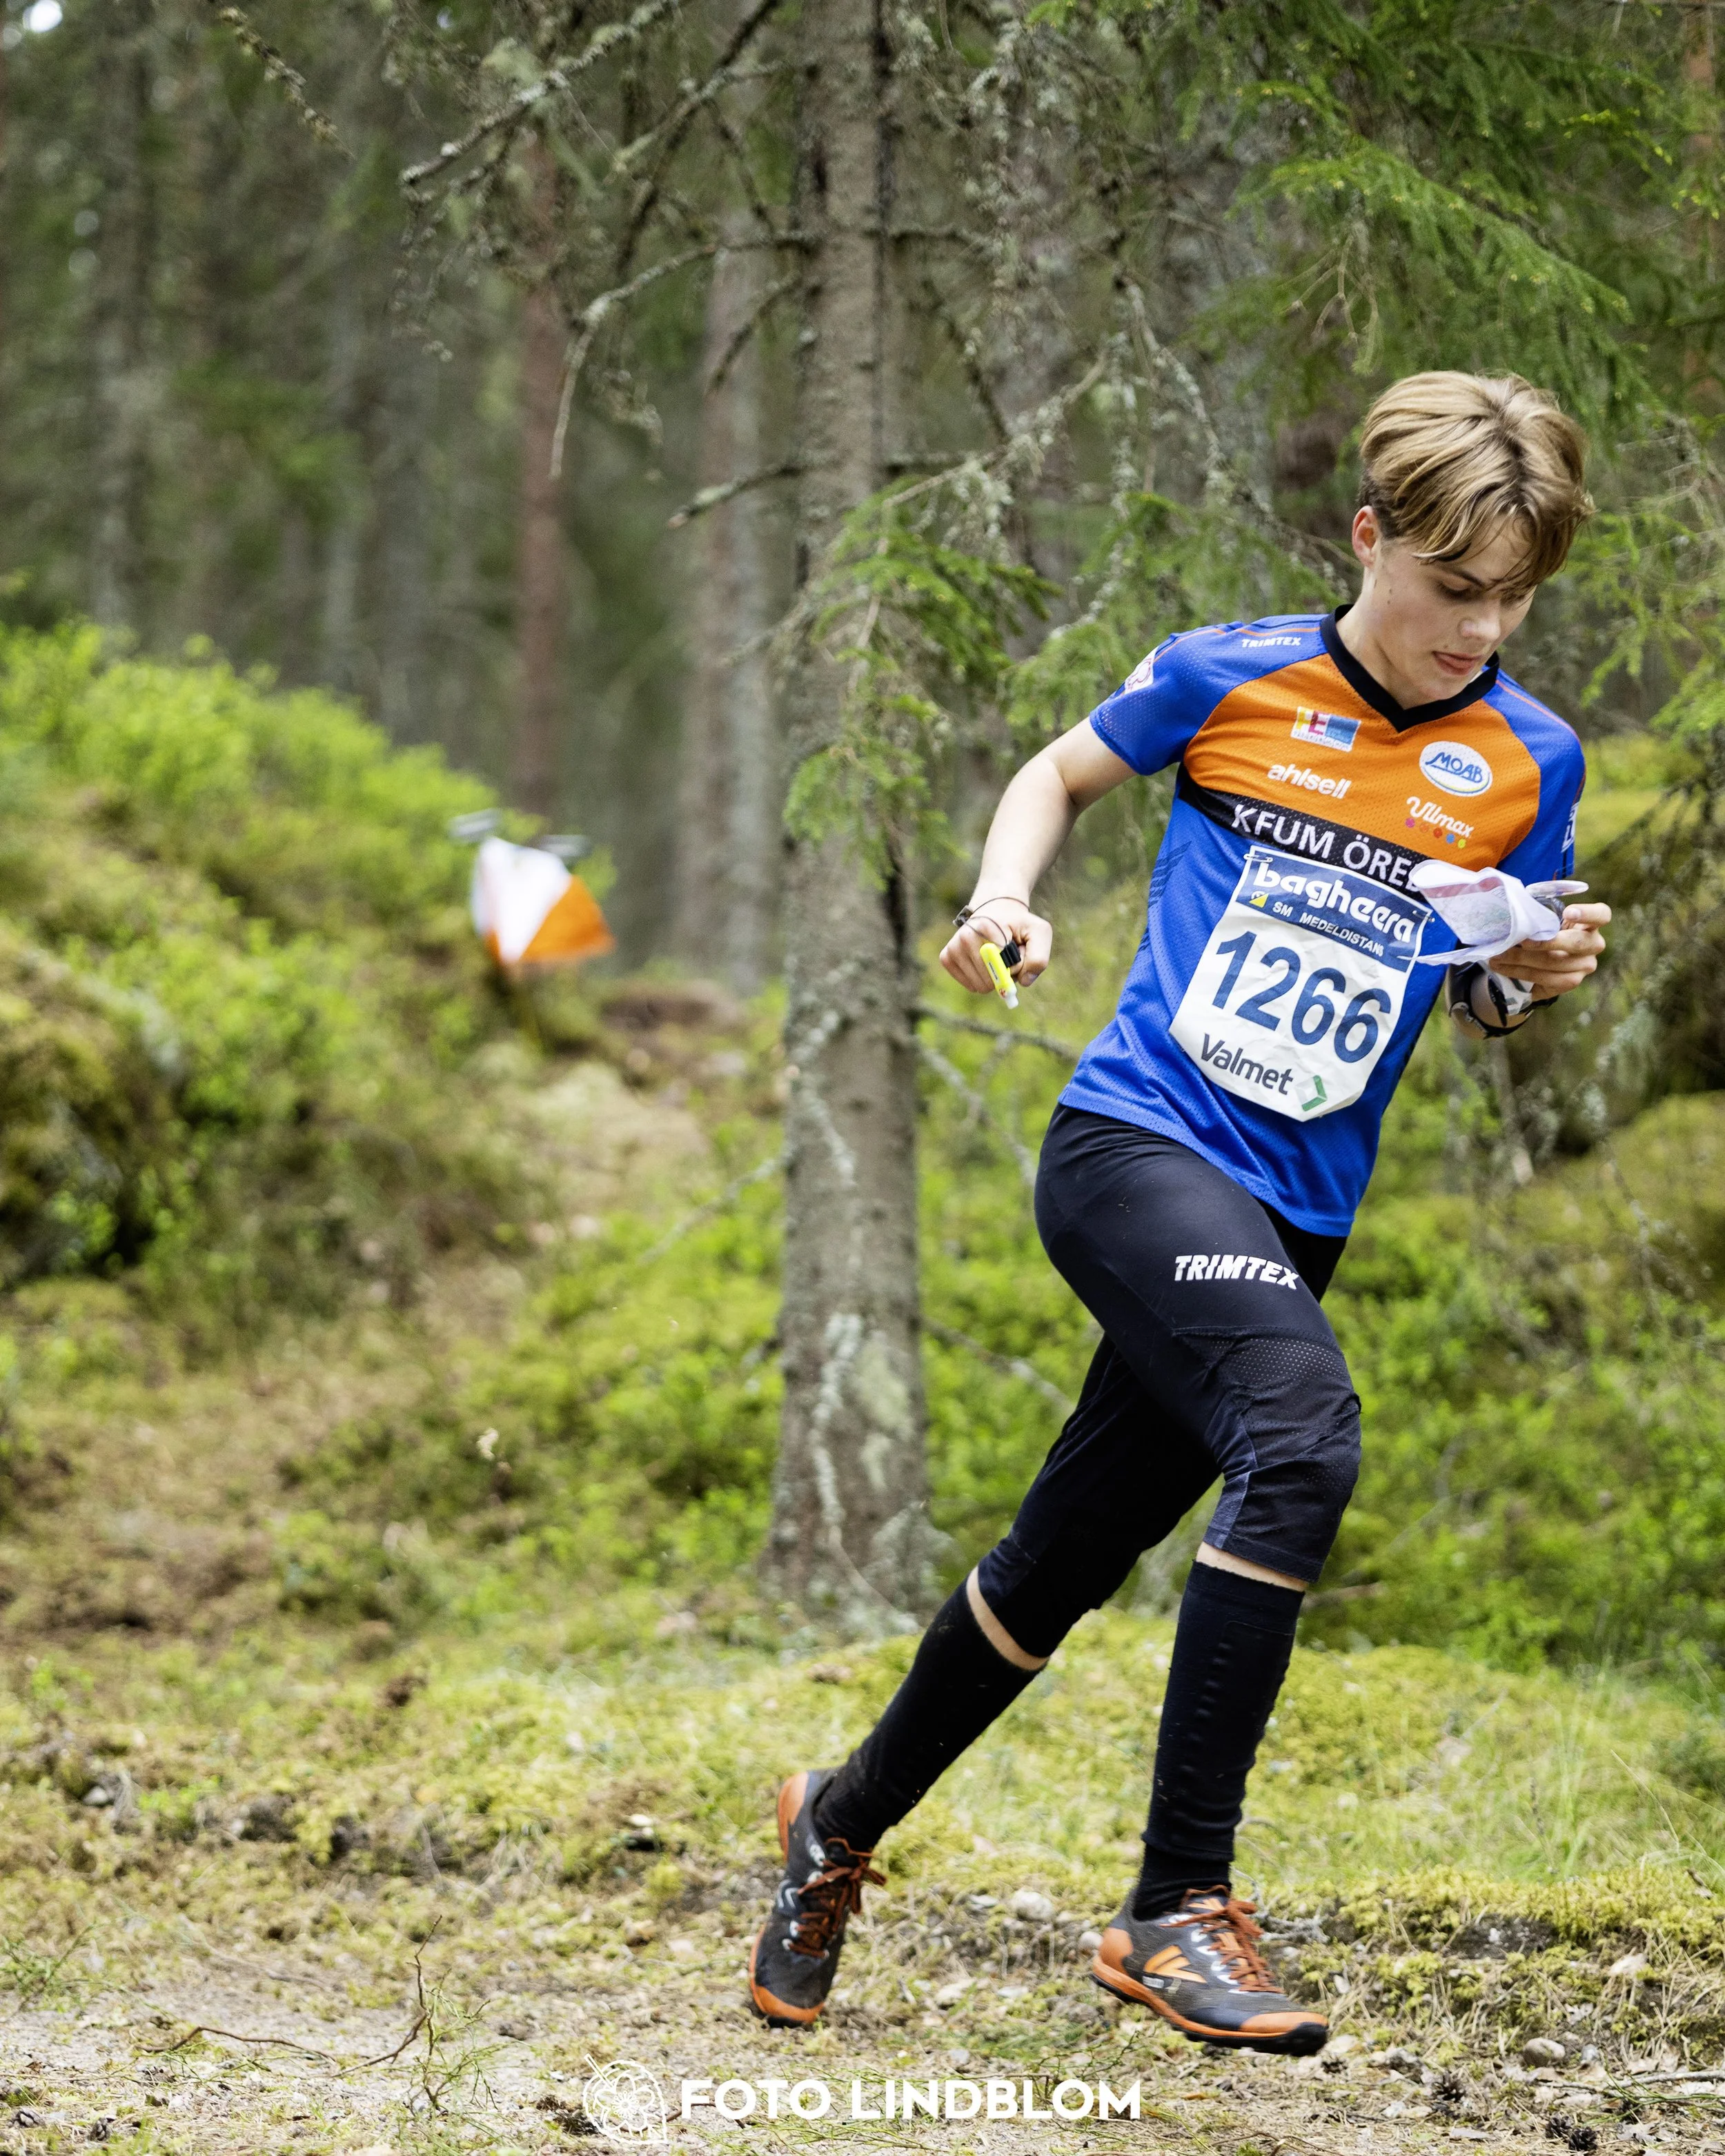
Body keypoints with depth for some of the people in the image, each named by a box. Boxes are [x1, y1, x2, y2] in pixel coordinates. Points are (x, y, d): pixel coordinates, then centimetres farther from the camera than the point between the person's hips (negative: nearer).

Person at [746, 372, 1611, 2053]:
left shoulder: (1529, 760, 5)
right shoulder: (1228, 678, -2)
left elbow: (1477, 1007, 15)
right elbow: (1063, 774, 16)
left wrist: (1534, 978, -7)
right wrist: (1002, 900, -3)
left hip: (1295, 1213, 4)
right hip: (1136, 1142, -4)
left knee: (1064, 1562, 11)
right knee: (1304, 1431, -29)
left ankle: (844, 1820, 36)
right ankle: (1178, 1905, -23)